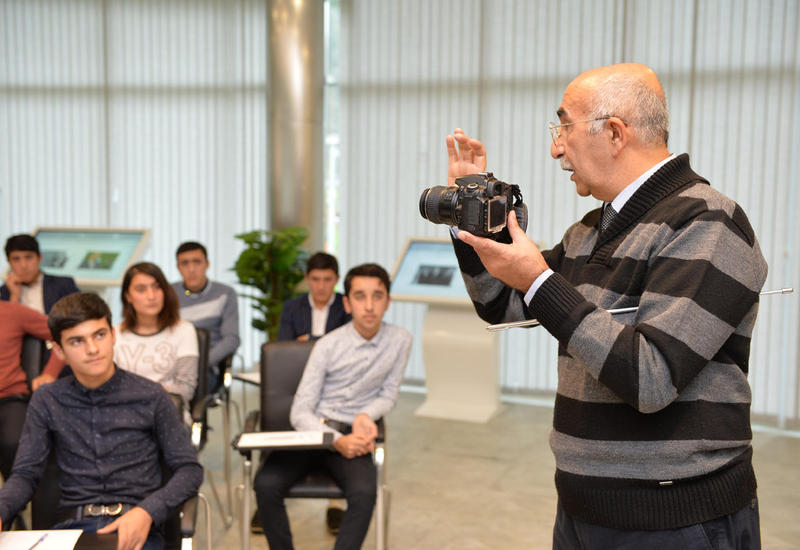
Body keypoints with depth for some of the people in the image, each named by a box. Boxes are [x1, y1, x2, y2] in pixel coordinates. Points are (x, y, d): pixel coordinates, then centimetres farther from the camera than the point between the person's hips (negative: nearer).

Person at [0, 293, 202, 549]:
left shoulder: (150, 397, 4)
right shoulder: (46, 401, 10)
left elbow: (189, 469, 4)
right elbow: (25, 474, 8)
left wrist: (146, 512, -13)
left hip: (134, 529, -1)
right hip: (72, 526, 1)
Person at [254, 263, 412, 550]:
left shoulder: (400, 340, -1)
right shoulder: (328, 346, -6)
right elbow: (300, 411, -7)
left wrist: (366, 416, -12)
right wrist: (336, 440, -24)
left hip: (353, 436, 0)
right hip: (314, 430, 0)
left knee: (364, 492, -31)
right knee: (266, 484, -25)